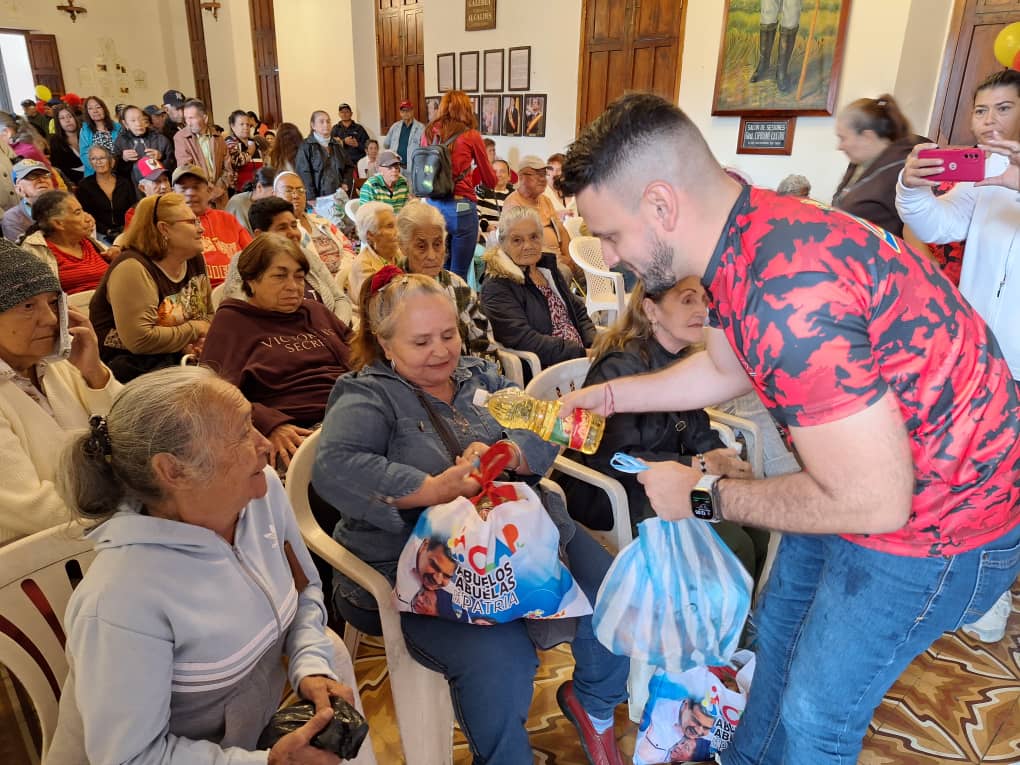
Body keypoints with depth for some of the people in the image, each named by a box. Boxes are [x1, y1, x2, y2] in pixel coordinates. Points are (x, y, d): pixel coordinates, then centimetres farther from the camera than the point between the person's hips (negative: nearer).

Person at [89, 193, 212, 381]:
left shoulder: (194, 260, 7)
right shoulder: (133, 268, -17)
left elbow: (208, 315, 16)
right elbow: (140, 339, -26)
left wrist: (199, 342, -6)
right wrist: (193, 330, -14)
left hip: (174, 359, 8)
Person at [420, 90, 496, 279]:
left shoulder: (429, 133, 8)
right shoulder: (471, 135, -2)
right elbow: (490, 181, 9)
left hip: (433, 205, 4)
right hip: (460, 206, -4)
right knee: (458, 274, 3)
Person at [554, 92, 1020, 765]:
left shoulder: (787, 294, -37)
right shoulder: (745, 239, -7)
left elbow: (871, 503, -30)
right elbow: (722, 368, 10)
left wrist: (703, 497, -19)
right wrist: (609, 394, 10)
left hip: (933, 524, -9)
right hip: (865, 472, 9)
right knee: (778, 629, 25)